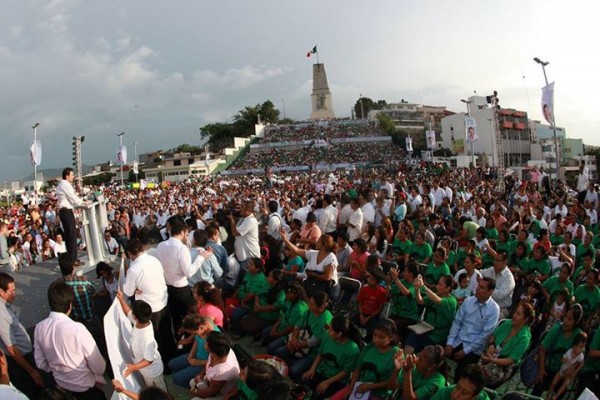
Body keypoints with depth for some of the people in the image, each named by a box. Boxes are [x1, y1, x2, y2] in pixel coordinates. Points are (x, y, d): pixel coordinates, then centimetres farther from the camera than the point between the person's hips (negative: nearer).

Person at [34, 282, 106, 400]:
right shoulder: (77, 329, -32)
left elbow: (41, 364, 2)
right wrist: (100, 370, 0)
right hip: (85, 386, -6)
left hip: (61, 383, 6)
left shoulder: (39, 328, -14)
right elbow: (99, 368, -23)